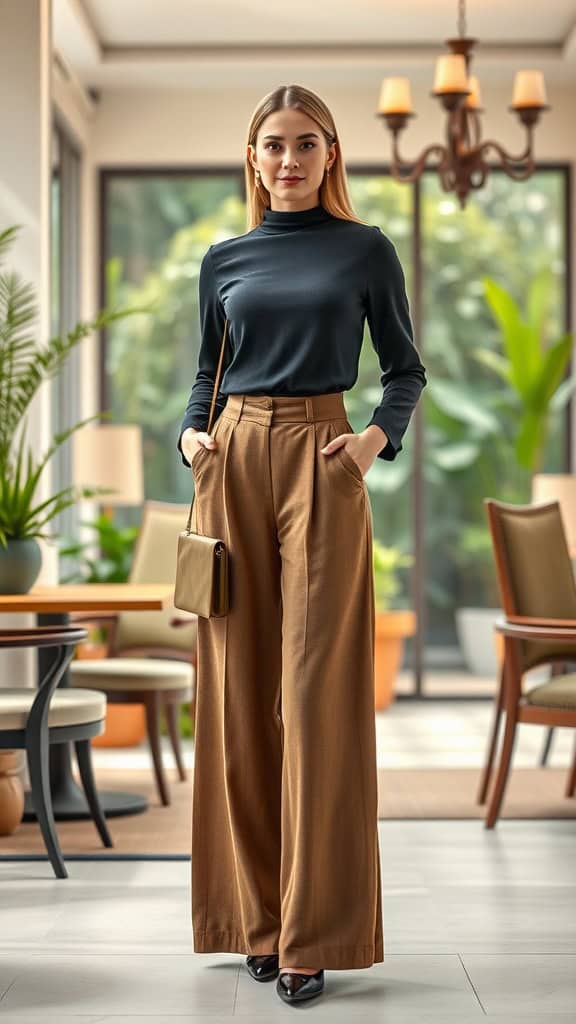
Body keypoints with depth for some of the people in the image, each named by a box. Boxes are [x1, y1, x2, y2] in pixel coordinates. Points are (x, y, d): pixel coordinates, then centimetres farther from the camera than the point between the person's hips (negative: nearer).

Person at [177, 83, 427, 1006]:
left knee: (316, 693, -6)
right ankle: (256, 917, 14)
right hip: (233, 466, 3)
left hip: (321, 465, -3)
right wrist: (191, 432, 1)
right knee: (238, 688, 3)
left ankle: (314, 931, 1)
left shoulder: (366, 250, 5)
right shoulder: (224, 260, 12)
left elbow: (405, 369, 9)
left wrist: (378, 436, -8)